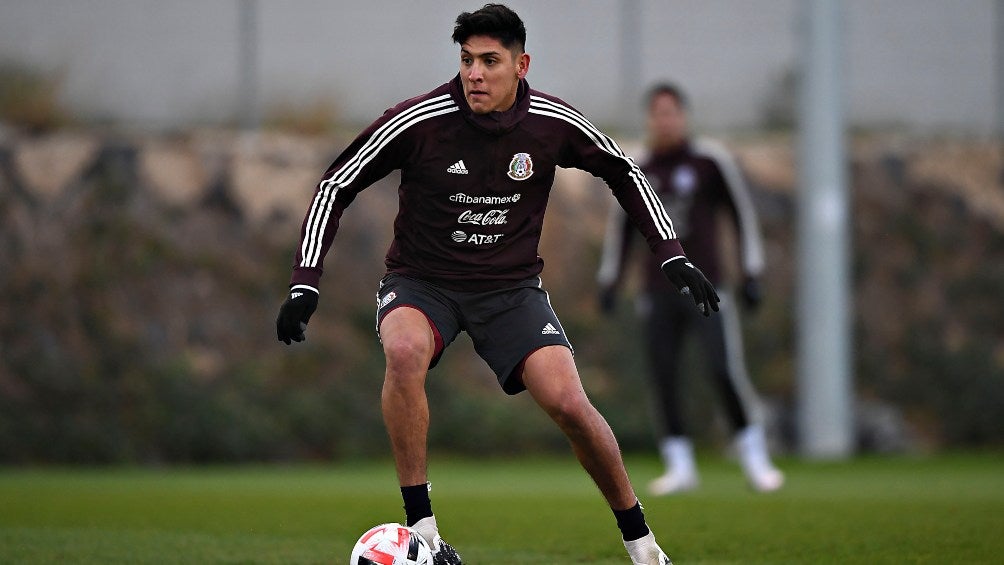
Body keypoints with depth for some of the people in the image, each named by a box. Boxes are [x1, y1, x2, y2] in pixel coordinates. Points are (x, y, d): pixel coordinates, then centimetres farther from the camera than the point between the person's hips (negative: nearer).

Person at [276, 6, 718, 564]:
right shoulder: (419, 120, -16)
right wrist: (305, 282, -12)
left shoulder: (553, 122, -9)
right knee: (405, 351, -36)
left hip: (511, 288, 1)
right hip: (421, 283, -1)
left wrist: (673, 255, 4)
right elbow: (335, 186, -5)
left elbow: (624, 173, 10)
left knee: (569, 403, -19)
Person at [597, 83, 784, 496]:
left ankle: (754, 459, 1)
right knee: (662, 375, -2)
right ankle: (680, 466, 6)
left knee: (726, 369, -12)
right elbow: (620, 228, 19)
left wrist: (751, 274, -1)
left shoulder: (711, 160, 0)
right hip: (658, 289, 3)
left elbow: (742, 214, 3)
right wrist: (609, 280, 14)